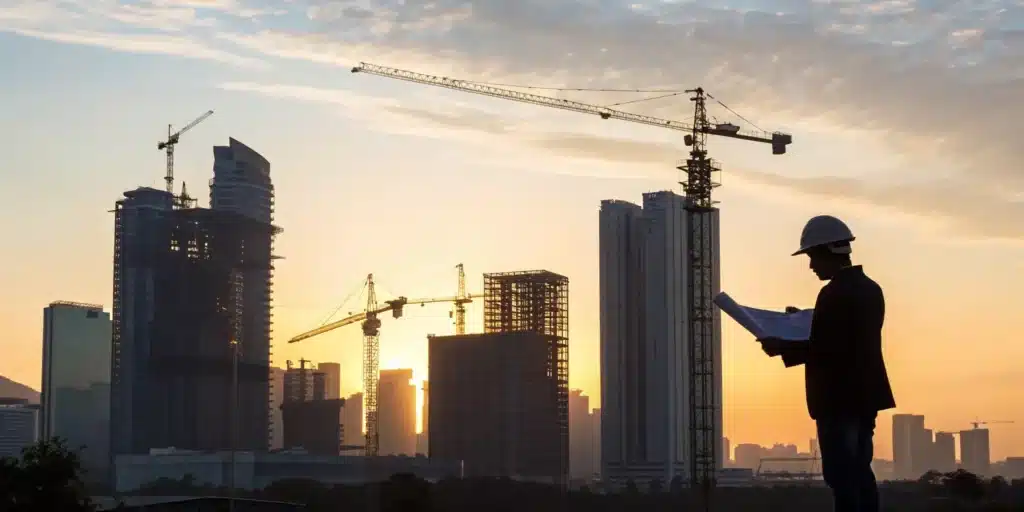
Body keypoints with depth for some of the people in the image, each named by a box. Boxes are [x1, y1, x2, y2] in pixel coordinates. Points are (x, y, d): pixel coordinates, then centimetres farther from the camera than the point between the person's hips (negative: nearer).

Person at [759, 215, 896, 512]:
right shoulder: (869, 288, 11)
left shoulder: (834, 293, -17)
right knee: (859, 471, 13)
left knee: (840, 475, -6)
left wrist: (782, 348, -11)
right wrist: (807, 320, 23)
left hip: (839, 398, -9)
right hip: (864, 394, 9)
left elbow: (823, 349, -21)